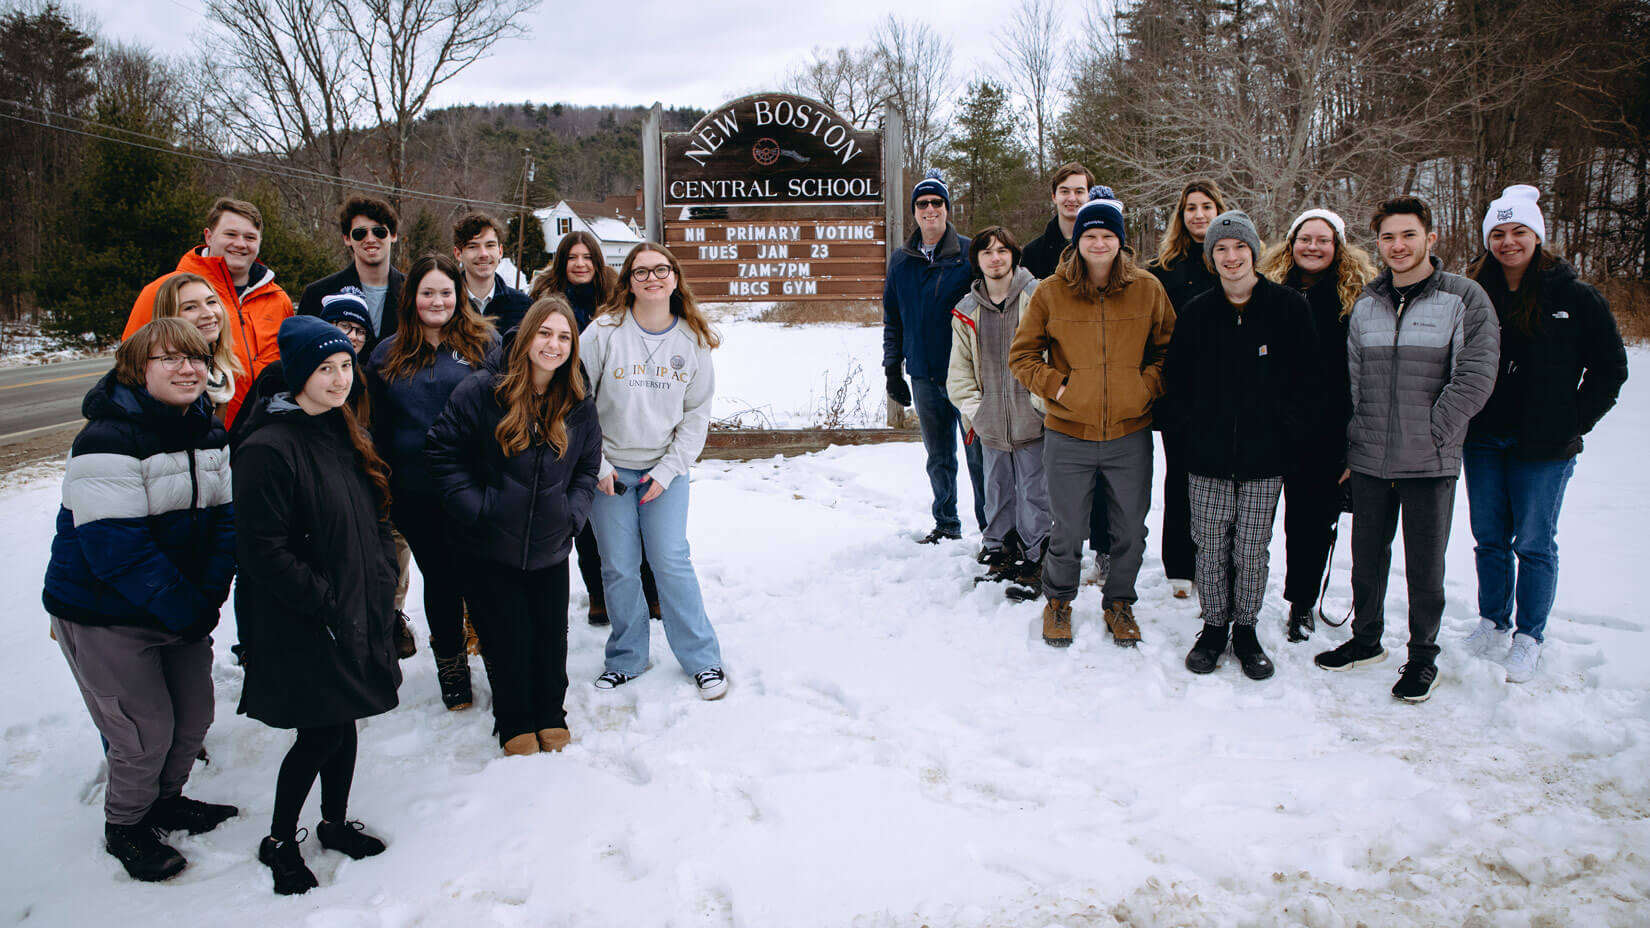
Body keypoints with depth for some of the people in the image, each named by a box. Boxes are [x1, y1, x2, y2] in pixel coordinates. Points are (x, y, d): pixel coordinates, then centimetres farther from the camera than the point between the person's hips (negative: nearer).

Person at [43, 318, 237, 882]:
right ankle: (124, 826, 26)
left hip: (183, 606, 7)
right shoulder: (107, 442, -23)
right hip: (103, 614, -7)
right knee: (146, 730, 0)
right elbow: (116, 550, -27)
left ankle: (165, 800, 41)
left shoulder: (210, 433, 2)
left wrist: (209, 596, -12)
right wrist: (186, 610, -23)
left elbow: (223, 518, 1)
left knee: (195, 714, 15)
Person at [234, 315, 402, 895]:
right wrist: (326, 604, -18)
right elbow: (263, 552, -21)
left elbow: (375, 521, 17)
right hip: (304, 629, -7)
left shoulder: (344, 435, 9)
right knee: (322, 732, 2)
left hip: (362, 613, 7)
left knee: (343, 723, 18)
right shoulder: (268, 449, -19)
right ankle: (278, 842, 23)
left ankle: (336, 823, 36)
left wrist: (382, 582, 8)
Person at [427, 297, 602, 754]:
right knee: (507, 638, 4)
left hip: (551, 547, 3)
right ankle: (515, 724, 26)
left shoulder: (579, 407, 3)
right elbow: (444, 452, -6)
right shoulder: (481, 392, -10)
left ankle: (551, 716, 34)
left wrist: (571, 514, -1)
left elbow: (587, 470, 13)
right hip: (491, 547, -3)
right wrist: (476, 509, -13)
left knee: (552, 634, 11)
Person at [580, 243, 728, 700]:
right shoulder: (605, 331, -7)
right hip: (609, 469, 0)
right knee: (619, 568, 5)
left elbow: (697, 414, 2)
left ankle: (703, 658, 11)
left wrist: (668, 470, -6)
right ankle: (626, 659, 23)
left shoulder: (693, 340, 0)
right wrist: (595, 464, -7)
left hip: (666, 468, 0)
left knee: (671, 560, -3)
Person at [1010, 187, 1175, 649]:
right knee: (1068, 532, 8)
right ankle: (1057, 600, 34)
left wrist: (1148, 385, -3)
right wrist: (1055, 385, -9)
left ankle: (1119, 601, 36)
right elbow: (1021, 354, 4)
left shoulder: (1147, 289, 0)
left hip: (1130, 435, 2)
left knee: (1130, 532, 13)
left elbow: (1169, 347, 11)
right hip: (1068, 436, -1)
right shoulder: (1051, 292, -4)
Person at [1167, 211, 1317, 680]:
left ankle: (1246, 629, 22)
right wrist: (1189, 428, -1)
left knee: (1253, 550, 6)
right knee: (1211, 547, 6)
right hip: (1208, 456, 1)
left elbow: (1308, 381, 1)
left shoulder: (1288, 307, 0)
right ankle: (1213, 627, 22)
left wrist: (1284, 430, -6)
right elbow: (1173, 381, 10)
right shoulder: (1196, 312, 5)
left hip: (1265, 460, -1)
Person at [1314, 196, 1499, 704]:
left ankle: (1424, 656, 21)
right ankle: (1366, 639, 32)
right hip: (1369, 460, 4)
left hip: (1431, 465, -4)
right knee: (1367, 556, 14)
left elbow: (1474, 380, -9)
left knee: (1425, 565, 5)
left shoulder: (1465, 299, -4)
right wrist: (1354, 443, 5)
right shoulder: (1366, 304, 10)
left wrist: (1428, 437, -11)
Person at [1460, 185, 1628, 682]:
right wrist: (1460, 417, 2)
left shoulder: (1574, 297, -4)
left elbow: (1610, 367, 1)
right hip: (1482, 441, 3)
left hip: (1543, 447, -3)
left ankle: (1529, 639, 15)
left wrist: (1576, 422, -4)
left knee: (1534, 544, 3)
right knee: (1489, 539, 11)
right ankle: (1492, 626, 25)